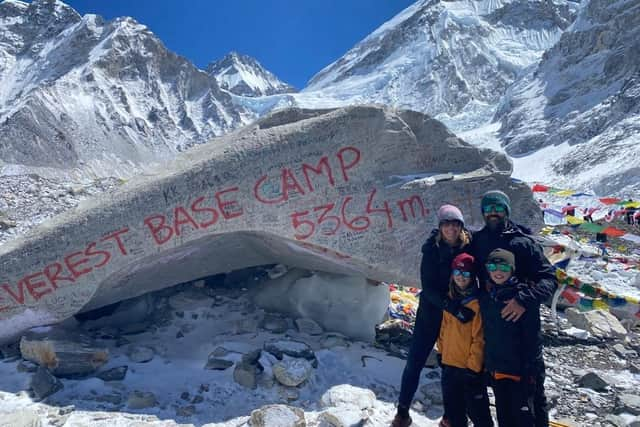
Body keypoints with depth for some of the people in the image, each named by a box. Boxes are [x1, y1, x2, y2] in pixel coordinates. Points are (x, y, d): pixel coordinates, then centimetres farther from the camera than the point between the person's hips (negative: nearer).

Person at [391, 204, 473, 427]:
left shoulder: (469, 247, -8)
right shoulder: (432, 250, -12)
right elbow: (428, 287, -16)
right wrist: (453, 307, -28)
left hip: (459, 316, 1)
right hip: (431, 312, -1)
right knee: (414, 361, 2)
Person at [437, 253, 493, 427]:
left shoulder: (477, 302, -16)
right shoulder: (450, 298, 6)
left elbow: (479, 338, -16)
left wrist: (473, 367, -15)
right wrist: (441, 351, 15)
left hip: (469, 367, -7)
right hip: (449, 363, 7)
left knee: (476, 409, 7)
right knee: (452, 406, 20)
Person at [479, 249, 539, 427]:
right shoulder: (485, 296, 4)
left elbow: (532, 336, -13)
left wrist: (528, 368, -14)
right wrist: (485, 364, 12)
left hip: (517, 369, -5)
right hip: (495, 369, 5)